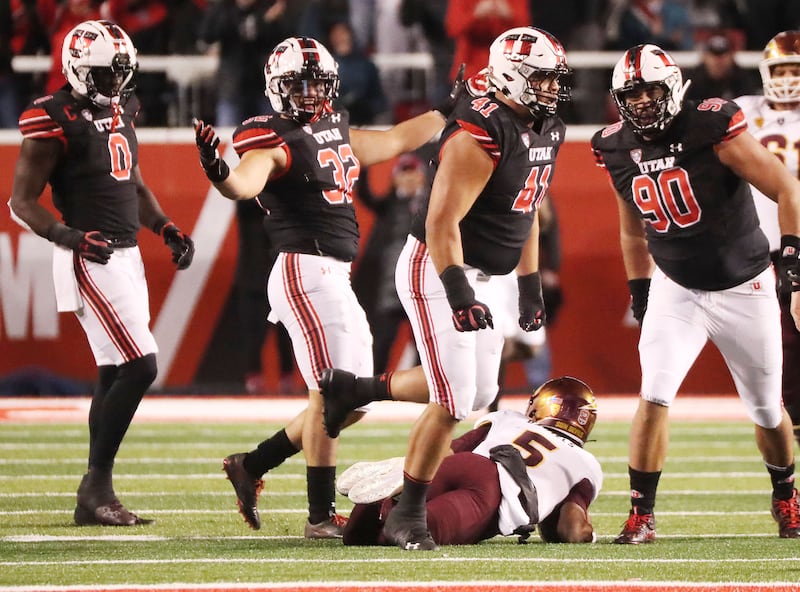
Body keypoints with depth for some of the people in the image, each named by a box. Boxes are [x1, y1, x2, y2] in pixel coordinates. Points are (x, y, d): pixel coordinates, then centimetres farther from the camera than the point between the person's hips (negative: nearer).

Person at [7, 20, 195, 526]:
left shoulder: (121, 114, 12)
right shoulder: (56, 123, -12)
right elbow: (22, 201, -12)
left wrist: (168, 230, 11)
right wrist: (67, 236, -27)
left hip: (127, 256, 9)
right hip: (91, 261, -9)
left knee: (115, 374, 9)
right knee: (140, 365, -15)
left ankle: (95, 500, 13)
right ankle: (97, 483, -6)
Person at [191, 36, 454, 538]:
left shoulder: (337, 133, 16)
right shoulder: (275, 141, -9)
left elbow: (396, 141, 29)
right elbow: (245, 184, -28)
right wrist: (218, 173, -49)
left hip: (336, 278, 9)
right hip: (306, 273, -9)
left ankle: (251, 466, 23)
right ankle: (321, 514, -4)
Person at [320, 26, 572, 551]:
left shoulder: (546, 132, 5)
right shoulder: (481, 135, -24)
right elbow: (442, 221, -27)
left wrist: (531, 286, 16)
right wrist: (459, 295, -34)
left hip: (482, 276, 9)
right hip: (436, 272, -9)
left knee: (481, 391, 14)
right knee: (454, 401, -11)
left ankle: (355, 390, 29)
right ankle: (409, 513, 3)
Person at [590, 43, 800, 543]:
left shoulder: (713, 130, -20)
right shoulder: (618, 150, -4)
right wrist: (641, 296, 13)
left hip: (744, 287, -3)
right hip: (677, 290, 3)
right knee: (655, 396, -16)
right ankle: (642, 516, -10)